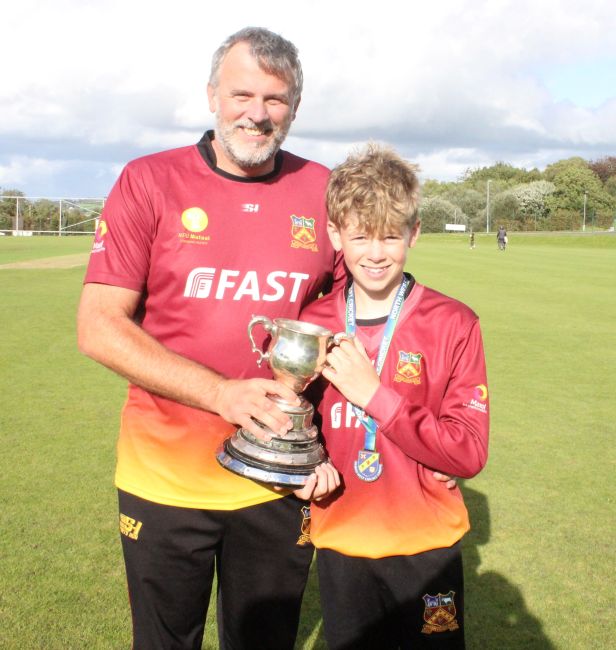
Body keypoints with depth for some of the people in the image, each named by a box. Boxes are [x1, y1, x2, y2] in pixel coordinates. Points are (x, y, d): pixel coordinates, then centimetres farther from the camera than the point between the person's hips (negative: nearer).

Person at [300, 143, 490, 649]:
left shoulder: (452, 324, -12)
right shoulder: (313, 325, -3)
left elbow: (470, 452, -16)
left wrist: (375, 394, -24)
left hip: (425, 548, -2)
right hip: (340, 545, 3)